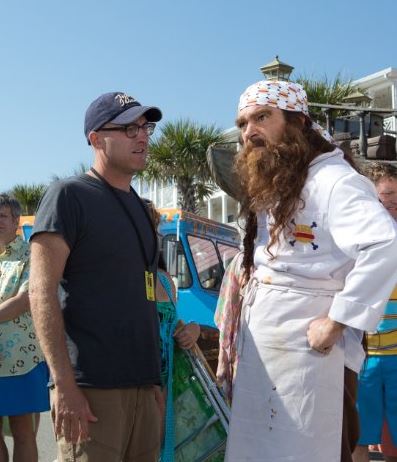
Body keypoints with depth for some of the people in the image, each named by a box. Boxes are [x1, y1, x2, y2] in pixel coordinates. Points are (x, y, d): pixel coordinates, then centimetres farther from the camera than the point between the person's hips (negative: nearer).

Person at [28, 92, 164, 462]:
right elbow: (41, 292, -12)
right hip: (91, 387, -7)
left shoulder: (141, 208, 19)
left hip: (146, 383, 8)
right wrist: (63, 383, -19)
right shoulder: (68, 195, -4)